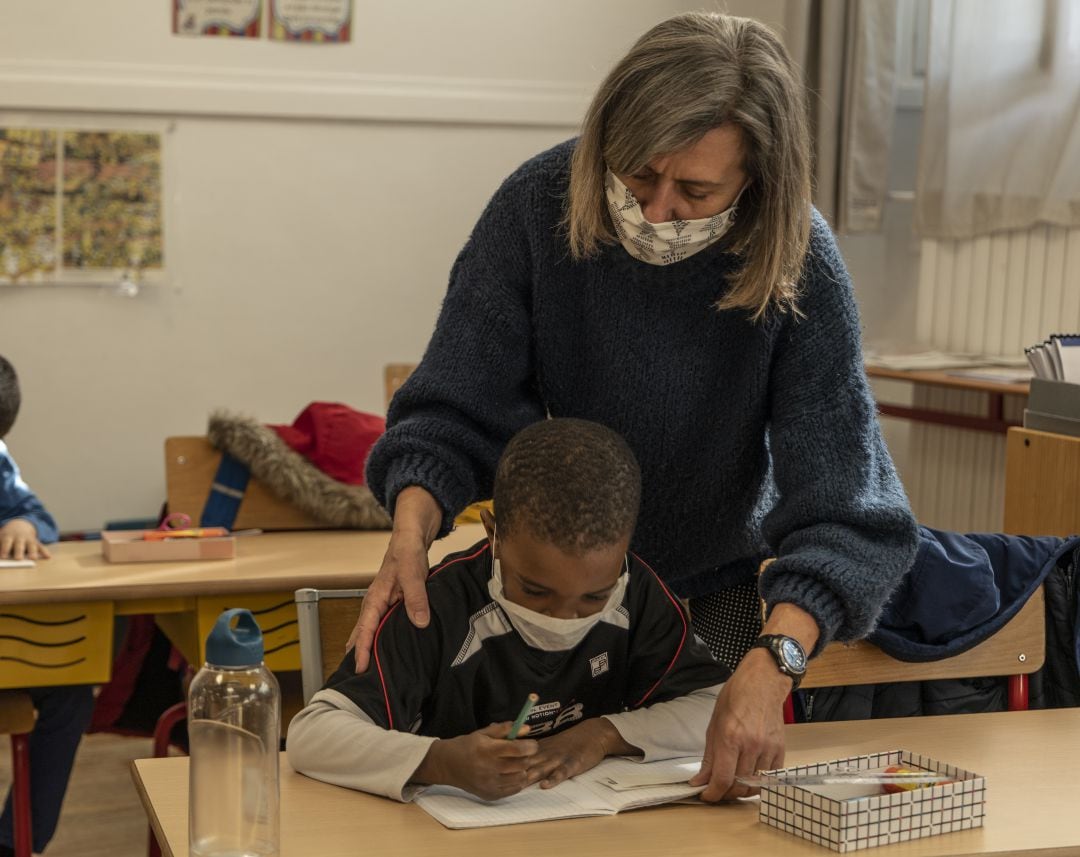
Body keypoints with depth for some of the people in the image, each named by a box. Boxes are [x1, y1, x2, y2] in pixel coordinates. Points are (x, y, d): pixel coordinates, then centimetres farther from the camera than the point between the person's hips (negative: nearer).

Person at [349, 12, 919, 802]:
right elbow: (457, 411, -19)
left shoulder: (802, 270, -27)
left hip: (714, 582, 0)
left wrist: (772, 664, -48)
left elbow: (844, 509, -32)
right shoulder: (539, 205, -25)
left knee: (714, 782, 8)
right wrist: (412, 533, -38)